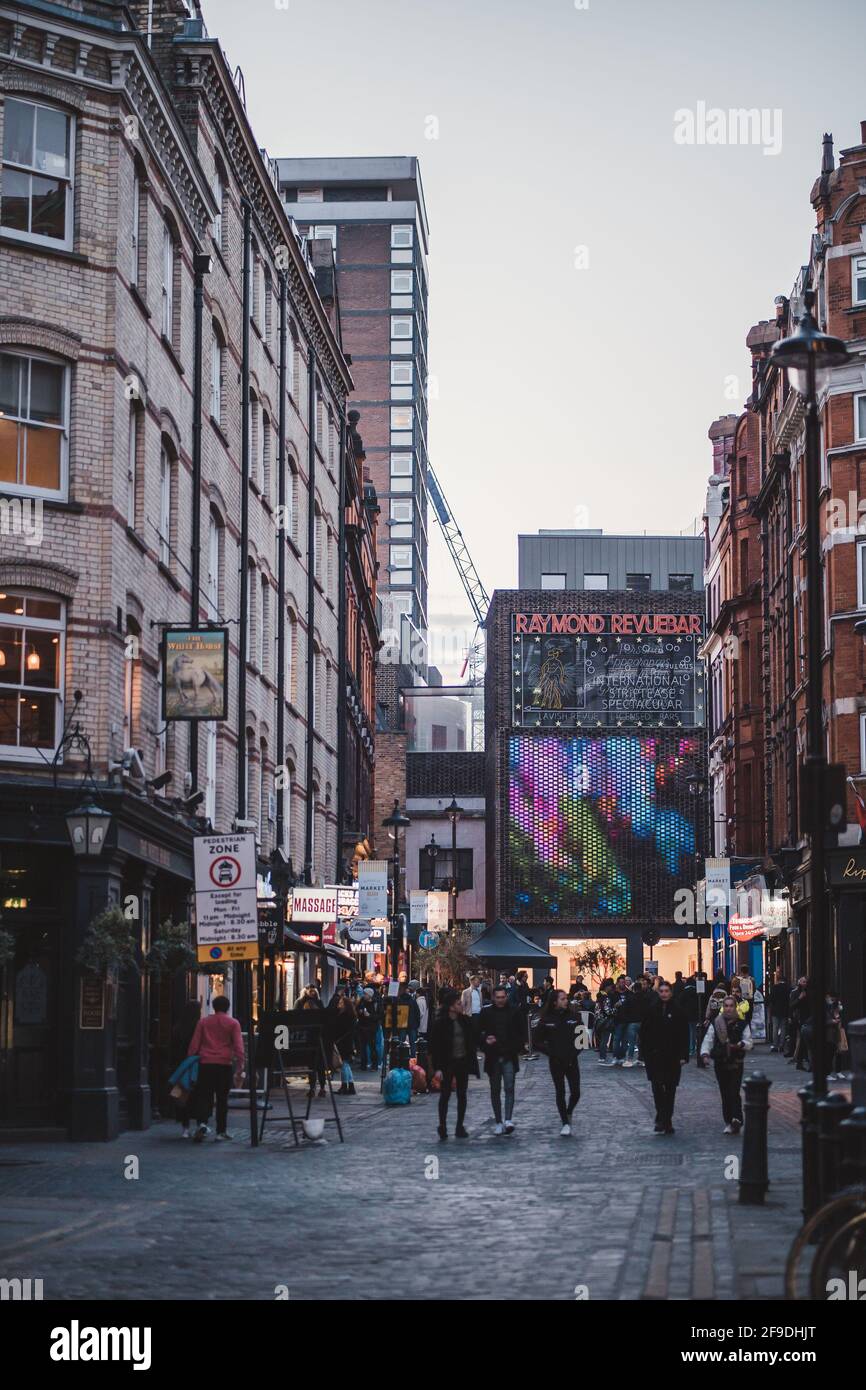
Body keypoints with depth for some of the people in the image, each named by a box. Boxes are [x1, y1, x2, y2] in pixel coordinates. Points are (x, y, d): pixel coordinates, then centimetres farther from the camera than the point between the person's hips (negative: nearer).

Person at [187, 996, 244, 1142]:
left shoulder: (203, 1022, 8)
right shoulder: (233, 1023, 2)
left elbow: (194, 1044, 6)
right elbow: (238, 1047, -4)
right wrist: (240, 1068, -3)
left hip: (205, 1064, 1)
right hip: (224, 1064, -1)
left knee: (203, 1096, 4)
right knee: (222, 1098, 8)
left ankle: (202, 1123, -19)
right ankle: (221, 1131, 8)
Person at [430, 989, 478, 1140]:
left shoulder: (465, 1021, 4)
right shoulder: (440, 1023, -11)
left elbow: (471, 1041, 11)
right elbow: (434, 1046, -11)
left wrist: (472, 1062, 6)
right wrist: (437, 1068, -15)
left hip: (462, 1062, 5)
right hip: (447, 1064, -5)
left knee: (462, 1095, 7)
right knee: (445, 1095, 1)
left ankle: (460, 1127, 15)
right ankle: (442, 1126, 10)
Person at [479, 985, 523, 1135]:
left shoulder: (513, 1012, 3)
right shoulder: (486, 1012, 4)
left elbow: (520, 1033, 8)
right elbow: (480, 1032, 6)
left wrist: (516, 1049, -6)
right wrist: (485, 1040, -14)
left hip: (509, 1056, -1)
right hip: (493, 1057, 1)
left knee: (509, 1088, -13)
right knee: (495, 1091, 8)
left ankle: (508, 1120, -19)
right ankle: (498, 1122, 15)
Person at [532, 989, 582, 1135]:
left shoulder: (573, 1017, -1)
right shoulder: (547, 1020, -6)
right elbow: (536, 1039, 0)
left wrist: (576, 1049, 1)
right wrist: (548, 1051, -7)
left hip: (572, 1061, 2)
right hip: (556, 1062, -1)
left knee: (575, 1093, -2)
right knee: (560, 1093, 3)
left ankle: (568, 1113, 28)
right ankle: (565, 1123, 13)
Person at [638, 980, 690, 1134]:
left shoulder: (678, 1011, -1)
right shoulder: (651, 1010, 2)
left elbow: (684, 1034, -1)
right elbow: (644, 1033, 4)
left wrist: (683, 1056, -7)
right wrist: (645, 1052, -3)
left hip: (672, 1056, 0)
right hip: (655, 1056, 0)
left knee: (670, 1089, 6)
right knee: (657, 1086, -12)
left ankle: (666, 1120, 15)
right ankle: (662, 1119, -9)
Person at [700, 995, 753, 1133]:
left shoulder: (742, 1024, 2)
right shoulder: (716, 1023, 6)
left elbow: (749, 1043, 1)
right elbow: (708, 1040, 2)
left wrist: (741, 1044, -21)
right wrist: (705, 1052, -16)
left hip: (736, 1063, -2)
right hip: (720, 1063, 2)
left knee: (734, 1092, -14)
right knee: (725, 1094, 5)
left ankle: (736, 1119, -18)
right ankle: (729, 1123, 13)